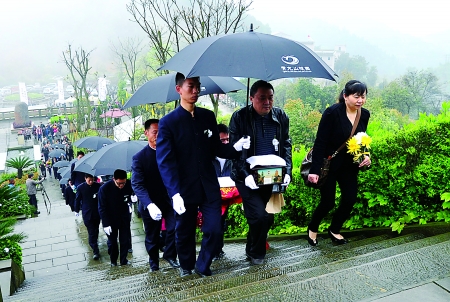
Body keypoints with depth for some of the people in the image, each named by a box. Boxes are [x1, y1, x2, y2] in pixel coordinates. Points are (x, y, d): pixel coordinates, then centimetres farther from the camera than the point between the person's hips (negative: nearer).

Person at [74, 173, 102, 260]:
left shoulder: (98, 186, -4)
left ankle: (94, 243, 39)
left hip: (97, 212, 2)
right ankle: (95, 251, -6)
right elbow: (77, 199, 3)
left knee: (95, 231, 17)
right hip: (87, 213, -2)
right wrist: (77, 210, 9)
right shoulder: (80, 187, -6)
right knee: (91, 232, -6)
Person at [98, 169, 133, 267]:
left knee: (125, 240, 5)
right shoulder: (104, 188, -22)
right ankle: (113, 261, 25)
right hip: (111, 219, -2)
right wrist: (106, 224, -17)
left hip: (124, 217, 2)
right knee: (112, 241, 7)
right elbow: (102, 208, -15)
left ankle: (123, 260, 20)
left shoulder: (129, 185, -18)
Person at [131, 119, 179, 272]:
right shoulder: (139, 157, -11)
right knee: (152, 237, 11)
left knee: (174, 229, -10)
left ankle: (169, 255, 18)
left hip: (169, 199, 2)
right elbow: (137, 185, -18)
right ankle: (154, 263, 33)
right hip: (150, 203, -1)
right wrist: (149, 205, -32)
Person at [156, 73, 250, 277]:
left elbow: (216, 148, 9)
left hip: (209, 187, 3)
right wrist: (174, 193, -24)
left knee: (214, 230, 0)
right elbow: (165, 161, -13)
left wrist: (235, 148, -12)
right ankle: (186, 268, 40)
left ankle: (203, 266, 26)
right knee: (185, 233, 13)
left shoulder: (208, 117, 5)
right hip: (184, 189, -2)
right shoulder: (168, 122, -7)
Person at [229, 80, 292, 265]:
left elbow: (286, 146, 9)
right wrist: (246, 175, -21)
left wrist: (287, 171, -4)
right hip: (248, 177, -4)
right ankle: (256, 253, 12)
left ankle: (252, 249, 38)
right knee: (262, 216, -14)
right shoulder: (239, 117, -8)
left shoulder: (281, 117, 3)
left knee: (258, 216, 13)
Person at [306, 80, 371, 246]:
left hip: (349, 165, 6)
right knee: (328, 202, -2)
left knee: (350, 200, 3)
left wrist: (365, 156, -8)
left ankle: (334, 230, 27)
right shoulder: (332, 112, -20)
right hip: (329, 164, -6)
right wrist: (314, 170, -25)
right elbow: (320, 142, -21)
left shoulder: (365, 114, -2)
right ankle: (312, 229, 26)